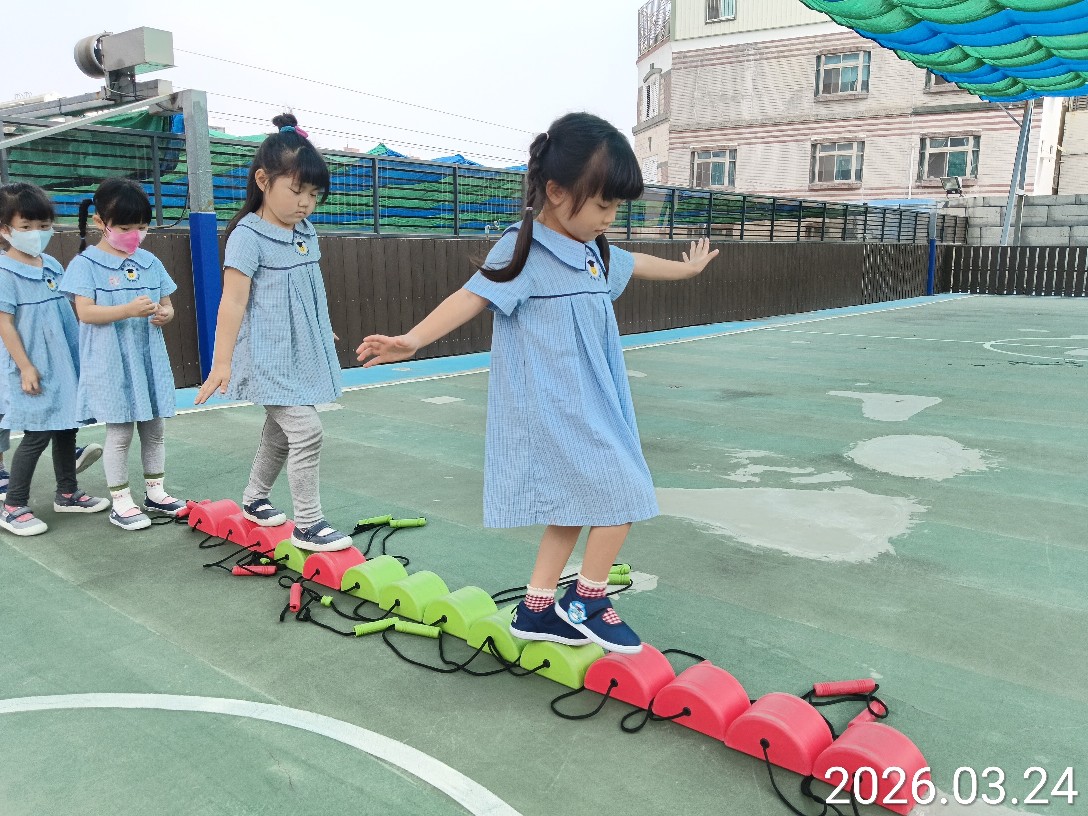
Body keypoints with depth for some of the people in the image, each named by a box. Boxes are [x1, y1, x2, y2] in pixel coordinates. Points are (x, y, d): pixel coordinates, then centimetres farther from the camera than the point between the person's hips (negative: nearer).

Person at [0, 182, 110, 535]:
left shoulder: (53, 266, 9)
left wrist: (79, 358, 15)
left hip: (64, 364, 7)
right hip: (35, 368, -7)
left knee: (66, 427, 14)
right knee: (37, 434, -4)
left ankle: (67, 493, 29)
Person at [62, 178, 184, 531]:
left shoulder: (149, 262, 8)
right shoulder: (87, 263, -6)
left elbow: (166, 303, 13)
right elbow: (85, 312, -14)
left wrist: (165, 313, -11)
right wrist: (128, 310, -28)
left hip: (149, 358, 5)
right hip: (111, 363, -5)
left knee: (155, 429, 13)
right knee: (120, 433, 2)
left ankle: (155, 492, 26)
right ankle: (121, 502, 13)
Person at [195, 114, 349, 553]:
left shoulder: (307, 232, 8)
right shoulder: (248, 236, -14)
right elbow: (233, 301, -18)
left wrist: (323, 338, 28)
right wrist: (222, 362, -20)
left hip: (303, 353, 8)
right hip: (271, 358, -8)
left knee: (279, 433, 18)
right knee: (306, 431, -12)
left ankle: (254, 500, 38)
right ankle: (308, 525, -1)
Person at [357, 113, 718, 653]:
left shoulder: (594, 252, 12)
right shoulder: (523, 251, -13)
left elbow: (637, 264, 31)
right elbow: (473, 297, -24)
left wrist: (686, 268, 48)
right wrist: (413, 340, -38)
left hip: (590, 406, 9)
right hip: (553, 411, -9)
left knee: (574, 508, 13)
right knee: (622, 494, -5)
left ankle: (537, 610, 25)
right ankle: (586, 603, 14)